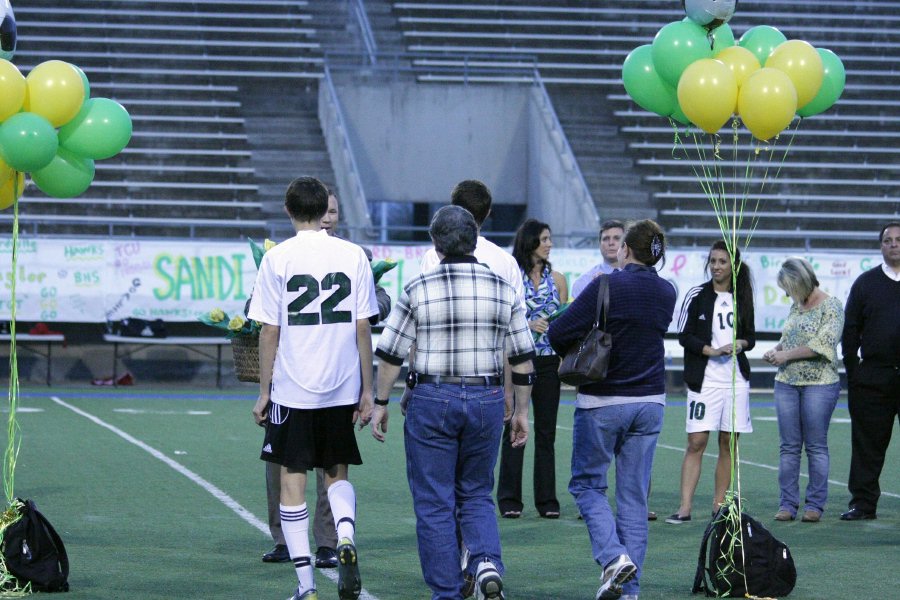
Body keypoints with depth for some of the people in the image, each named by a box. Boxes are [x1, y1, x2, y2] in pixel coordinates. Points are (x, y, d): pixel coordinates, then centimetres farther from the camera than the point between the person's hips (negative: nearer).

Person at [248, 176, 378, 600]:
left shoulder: (277, 258, -4)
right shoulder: (353, 255, 1)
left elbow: (269, 332, -4)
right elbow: (363, 328, 2)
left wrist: (264, 391, 3)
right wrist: (367, 391, 8)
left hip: (291, 390, -2)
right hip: (342, 389, 2)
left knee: (293, 480, 5)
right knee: (337, 473, 18)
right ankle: (346, 538, -11)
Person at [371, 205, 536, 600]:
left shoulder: (419, 289, -6)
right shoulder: (502, 289, 3)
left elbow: (390, 354, -4)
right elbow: (522, 357, 5)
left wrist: (381, 403, 6)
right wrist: (521, 411, 13)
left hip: (432, 400, -3)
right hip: (486, 400, 3)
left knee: (434, 503, 5)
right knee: (476, 495, 16)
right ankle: (487, 562, -8)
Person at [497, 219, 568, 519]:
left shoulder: (557, 279, 10)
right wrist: (528, 325, -17)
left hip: (548, 362, 3)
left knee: (546, 432, 4)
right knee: (514, 430, -1)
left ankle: (547, 500, 8)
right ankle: (509, 499, 4)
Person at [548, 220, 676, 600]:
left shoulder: (607, 287, -14)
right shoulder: (667, 293, 5)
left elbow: (558, 333, -17)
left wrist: (571, 358, 4)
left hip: (602, 401, -5)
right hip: (650, 400, 5)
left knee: (587, 483, 10)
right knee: (634, 494, 8)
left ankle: (613, 556, -12)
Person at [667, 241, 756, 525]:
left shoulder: (742, 298, 10)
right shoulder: (697, 295, 0)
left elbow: (751, 337, 17)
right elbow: (684, 336, -4)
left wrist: (740, 343, -6)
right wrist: (713, 350, -16)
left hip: (736, 380, 4)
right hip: (704, 380, -4)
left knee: (729, 443, 5)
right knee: (696, 442, -9)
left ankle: (719, 505, 12)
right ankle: (685, 507, -11)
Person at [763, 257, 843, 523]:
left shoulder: (831, 306, -6)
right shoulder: (796, 306, 15)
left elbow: (823, 344, -16)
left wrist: (786, 355, -12)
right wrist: (775, 351, 5)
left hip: (819, 383, -6)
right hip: (787, 382, 6)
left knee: (816, 446, -1)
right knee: (789, 446, 4)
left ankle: (815, 504, 4)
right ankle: (788, 504, 7)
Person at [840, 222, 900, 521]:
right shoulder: (866, 283, 9)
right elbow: (851, 331, 9)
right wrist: (852, 372, 3)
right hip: (873, 378, 1)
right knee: (867, 443, 4)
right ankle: (863, 502, 10)